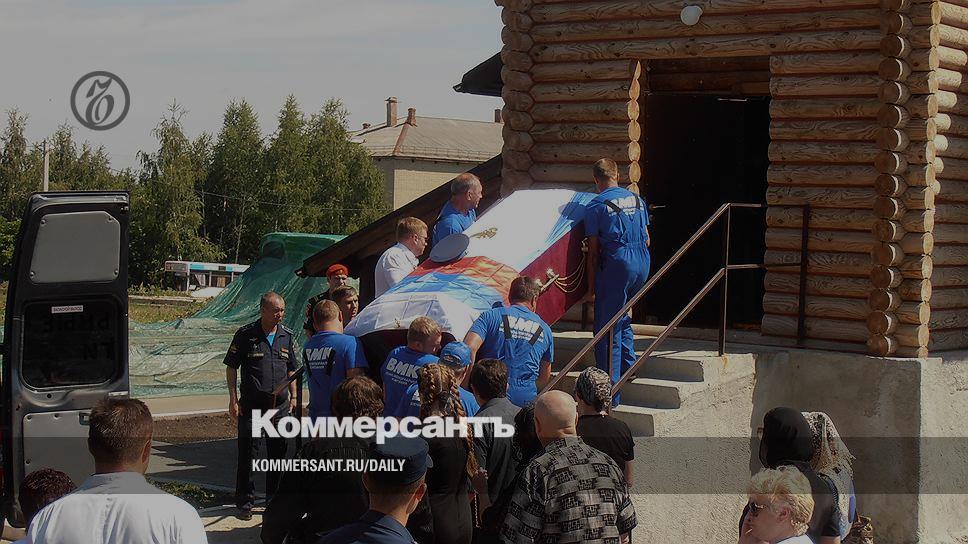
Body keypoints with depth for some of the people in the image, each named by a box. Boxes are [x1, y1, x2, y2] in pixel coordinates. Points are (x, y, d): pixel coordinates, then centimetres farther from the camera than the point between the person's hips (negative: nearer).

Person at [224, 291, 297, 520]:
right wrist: (233, 399, -6)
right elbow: (231, 367, 0)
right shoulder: (245, 335, -4)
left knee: (279, 451, 10)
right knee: (247, 454, -1)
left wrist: (293, 396, 13)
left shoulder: (286, 336, 8)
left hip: (280, 405, 4)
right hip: (251, 405, -4)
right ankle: (245, 501, 8)